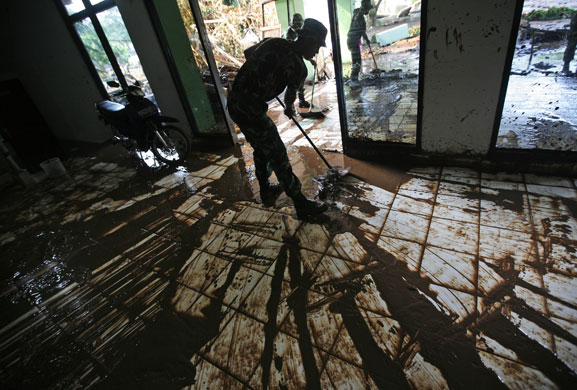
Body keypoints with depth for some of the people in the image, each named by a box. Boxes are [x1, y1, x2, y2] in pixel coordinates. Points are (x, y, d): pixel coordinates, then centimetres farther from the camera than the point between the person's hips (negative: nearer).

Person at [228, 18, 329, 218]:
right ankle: (302, 205, 12)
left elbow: (247, 52, 27)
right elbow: (290, 97, 6)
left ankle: (266, 190, 41)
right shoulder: (298, 67, -11)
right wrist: (289, 108, 28)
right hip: (251, 110, -9)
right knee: (278, 155, -1)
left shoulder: (273, 42, 9)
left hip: (234, 102, 9)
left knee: (261, 148, 23)